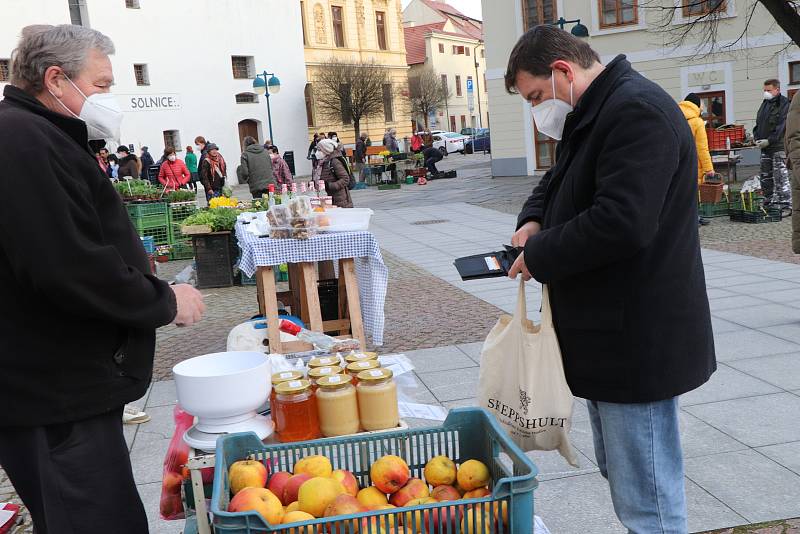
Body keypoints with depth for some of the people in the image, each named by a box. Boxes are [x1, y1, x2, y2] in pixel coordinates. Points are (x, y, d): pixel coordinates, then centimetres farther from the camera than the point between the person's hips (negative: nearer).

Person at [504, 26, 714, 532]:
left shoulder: (637, 111, -19)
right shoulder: (594, 115, 15)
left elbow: (622, 222, -29)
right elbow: (559, 182, 26)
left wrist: (539, 257, -16)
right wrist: (535, 220, 3)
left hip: (636, 341, -11)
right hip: (607, 334, 11)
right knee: (620, 472, 22)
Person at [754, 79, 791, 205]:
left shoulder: (784, 104, -7)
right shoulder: (765, 104, 17)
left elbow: (781, 127, -14)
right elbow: (758, 123, 20)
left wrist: (769, 140, -18)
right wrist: (757, 138, 4)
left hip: (778, 146, -8)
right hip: (764, 147, 8)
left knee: (780, 176, -9)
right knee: (765, 176, 10)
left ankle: (785, 201, -6)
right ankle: (770, 200, 19)